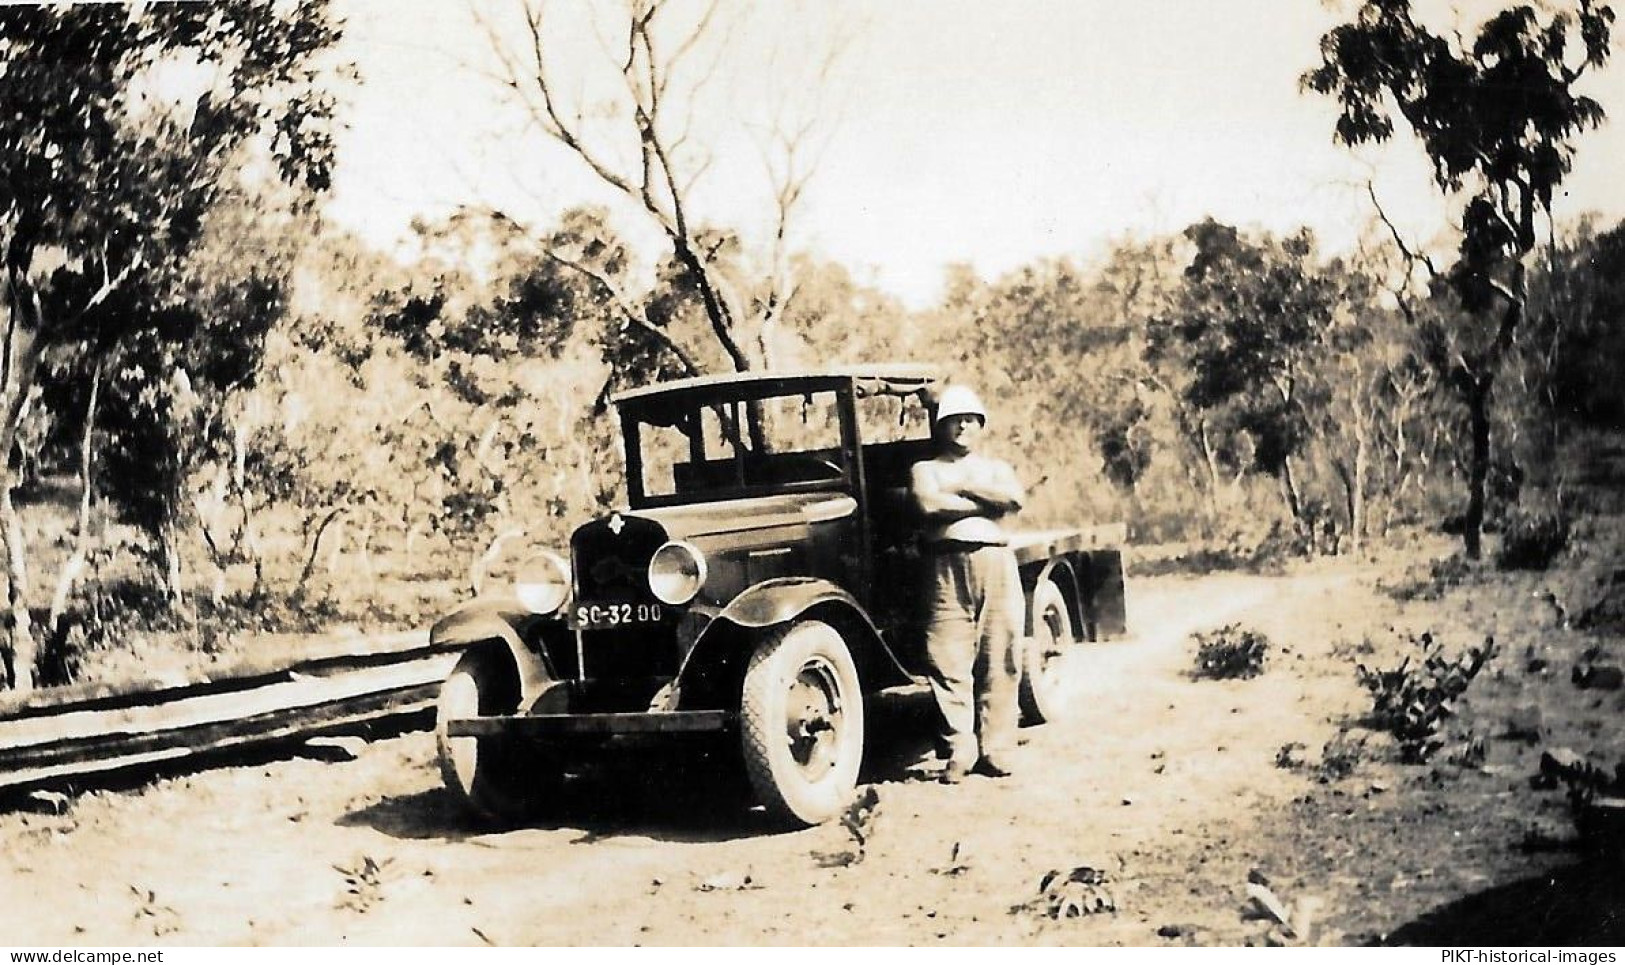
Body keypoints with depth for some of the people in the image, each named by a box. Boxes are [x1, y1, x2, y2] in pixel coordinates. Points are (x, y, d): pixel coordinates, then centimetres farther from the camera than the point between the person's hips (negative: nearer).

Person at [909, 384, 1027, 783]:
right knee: (948, 663, -7)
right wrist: (985, 502, -2)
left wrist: (966, 487, -3)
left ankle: (995, 751, 5)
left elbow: (1015, 496, -2)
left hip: (996, 562, 2)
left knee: (999, 661, -1)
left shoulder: (996, 467, 21)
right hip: (946, 565, -2)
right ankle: (959, 753, -2)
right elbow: (928, 504, -8)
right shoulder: (926, 469, 15)